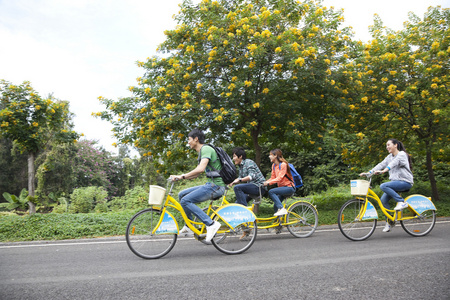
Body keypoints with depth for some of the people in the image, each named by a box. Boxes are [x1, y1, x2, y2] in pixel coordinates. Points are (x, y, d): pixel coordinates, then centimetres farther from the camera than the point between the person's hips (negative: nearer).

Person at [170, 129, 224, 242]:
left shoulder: (206, 149, -11)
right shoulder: (202, 152, 21)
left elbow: (201, 169, -27)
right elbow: (196, 173, 23)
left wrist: (182, 176, -21)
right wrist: (178, 177, 15)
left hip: (216, 185, -10)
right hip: (211, 185, 10)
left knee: (185, 201, -14)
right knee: (182, 194, 10)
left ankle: (211, 224, -16)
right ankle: (189, 227, 13)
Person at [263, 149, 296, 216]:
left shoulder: (283, 164, -15)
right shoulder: (274, 165, 10)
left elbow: (279, 178, -24)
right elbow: (273, 178, 8)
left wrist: (268, 183, -32)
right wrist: (265, 182, -9)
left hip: (289, 187, -8)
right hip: (281, 187, 8)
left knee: (271, 192, -26)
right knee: (276, 207, 1)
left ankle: (282, 209, -23)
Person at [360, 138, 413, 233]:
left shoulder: (402, 154, -8)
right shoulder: (389, 157, 15)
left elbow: (394, 163, -27)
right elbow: (381, 165, 5)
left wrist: (383, 171, -45)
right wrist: (368, 173, -9)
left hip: (405, 182, -8)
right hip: (395, 182, 8)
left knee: (383, 186, -29)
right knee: (383, 200, -6)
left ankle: (402, 202, -19)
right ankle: (389, 222, 5)